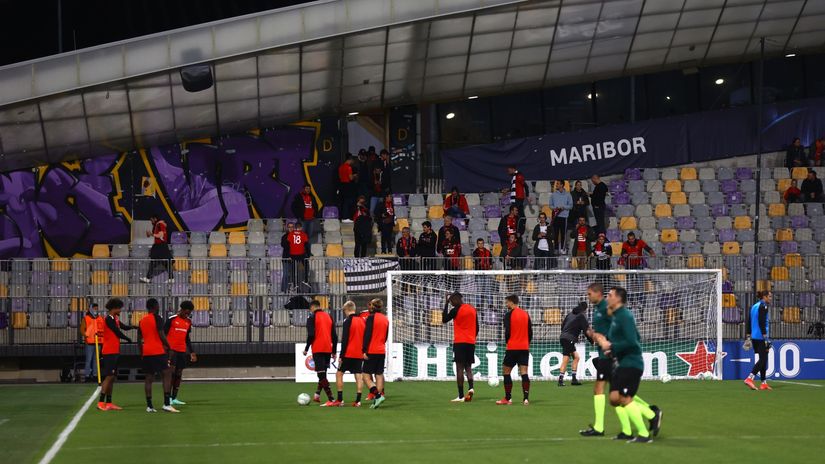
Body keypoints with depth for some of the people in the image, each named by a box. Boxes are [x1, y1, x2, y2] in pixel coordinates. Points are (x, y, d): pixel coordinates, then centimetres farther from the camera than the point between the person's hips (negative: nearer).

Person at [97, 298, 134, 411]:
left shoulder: (115, 319, 16)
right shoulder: (109, 319, -13)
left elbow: (124, 327, 14)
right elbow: (118, 333, -13)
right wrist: (128, 339, 1)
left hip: (114, 352, 10)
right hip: (109, 352, -10)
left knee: (112, 377, 9)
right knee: (109, 376, -12)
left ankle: (109, 403, 11)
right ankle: (101, 402, -13)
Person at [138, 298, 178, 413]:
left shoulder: (142, 321, 13)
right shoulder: (157, 318, -6)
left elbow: (140, 340, 15)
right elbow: (161, 335, -14)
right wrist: (168, 347, -3)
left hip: (146, 352, 6)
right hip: (158, 351, -6)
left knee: (148, 378, 6)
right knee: (167, 374, -3)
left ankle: (149, 406, 3)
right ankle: (167, 404, -12)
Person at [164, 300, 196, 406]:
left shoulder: (188, 322, 13)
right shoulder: (172, 319, -5)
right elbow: (163, 334, -3)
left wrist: (192, 352, 16)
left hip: (182, 351, 6)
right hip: (171, 349, -6)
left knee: (179, 375, 6)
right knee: (171, 372, -13)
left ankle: (174, 398, 11)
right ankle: (168, 397, -13)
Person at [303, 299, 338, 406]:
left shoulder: (312, 318, -4)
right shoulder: (329, 316, 14)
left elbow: (311, 335, -14)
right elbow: (334, 336, 13)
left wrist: (306, 349, -3)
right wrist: (333, 351, 17)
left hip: (318, 349, -6)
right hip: (328, 349, 6)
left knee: (322, 374, -8)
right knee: (323, 373, 21)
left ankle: (331, 399, -16)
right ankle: (317, 395, 27)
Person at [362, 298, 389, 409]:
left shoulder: (371, 318, -10)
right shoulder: (385, 319, 12)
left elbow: (367, 335, -15)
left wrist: (364, 350, -15)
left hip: (371, 351, -7)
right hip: (382, 351, 7)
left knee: (366, 376, -3)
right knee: (379, 375, 7)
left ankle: (378, 395, -20)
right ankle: (377, 400, 4)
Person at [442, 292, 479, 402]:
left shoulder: (456, 310, -8)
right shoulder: (473, 309, 10)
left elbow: (444, 320, 4)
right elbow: (477, 328, 13)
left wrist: (446, 304, 7)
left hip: (459, 342, -5)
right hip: (471, 343, 5)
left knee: (460, 368, -4)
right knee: (468, 367, 12)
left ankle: (461, 396, -7)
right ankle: (470, 388, -13)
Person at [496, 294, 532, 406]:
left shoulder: (509, 315, -7)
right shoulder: (526, 314, 10)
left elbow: (507, 332, -10)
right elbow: (530, 332, 10)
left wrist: (507, 342, 7)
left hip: (512, 348, -5)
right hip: (525, 348, 5)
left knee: (506, 371, 7)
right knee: (524, 372, 0)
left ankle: (508, 398, 5)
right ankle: (526, 398, -10)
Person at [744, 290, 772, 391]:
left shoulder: (754, 306, 15)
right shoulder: (763, 306, -11)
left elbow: (749, 323, 17)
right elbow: (762, 323, -19)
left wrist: (749, 337, 20)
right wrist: (766, 338, -19)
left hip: (754, 337, 9)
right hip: (761, 337, -9)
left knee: (762, 360, 14)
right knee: (763, 359, -7)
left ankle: (763, 383, 15)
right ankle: (749, 378, -19)